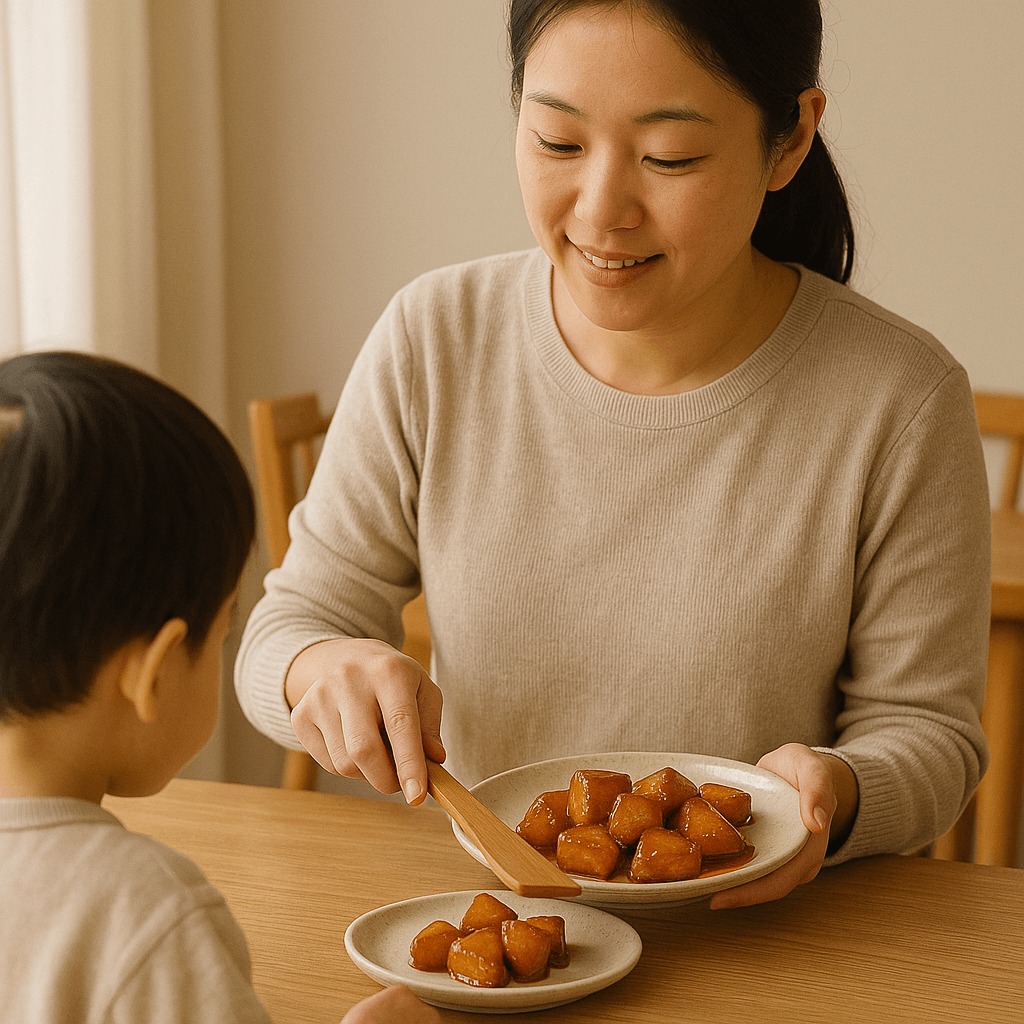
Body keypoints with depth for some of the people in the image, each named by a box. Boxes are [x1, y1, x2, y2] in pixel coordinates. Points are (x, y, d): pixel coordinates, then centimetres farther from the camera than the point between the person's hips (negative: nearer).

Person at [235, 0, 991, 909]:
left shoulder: (899, 403, -12)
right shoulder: (430, 344, -6)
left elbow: (925, 727, -3)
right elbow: (295, 621, 1)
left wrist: (835, 794, -25)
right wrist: (322, 669, -22)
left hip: (763, 944, -2)